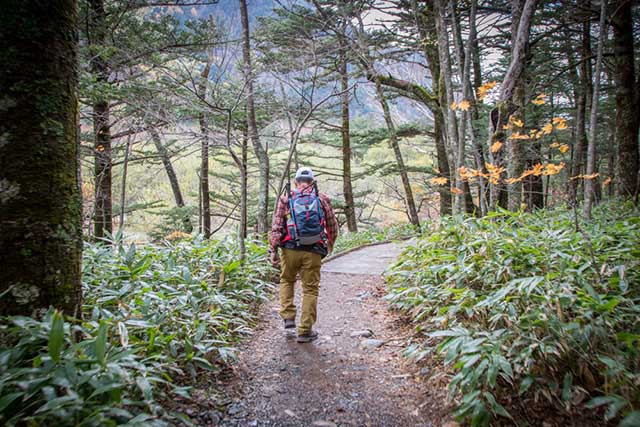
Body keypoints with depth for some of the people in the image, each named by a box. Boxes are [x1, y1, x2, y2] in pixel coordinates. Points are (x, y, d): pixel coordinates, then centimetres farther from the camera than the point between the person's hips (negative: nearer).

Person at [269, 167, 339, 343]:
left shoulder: (285, 199, 5)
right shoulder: (322, 199, 6)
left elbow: (276, 226, -3)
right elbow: (333, 226, 10)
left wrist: (273, 250, -3)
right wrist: (330, 244, 27)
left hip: (290, 249, 1)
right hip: (313, 252, -1)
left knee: (286, 281, 26)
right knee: (310, 290, 10)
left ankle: (288, 317, 17)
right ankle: (305, 331, 13)